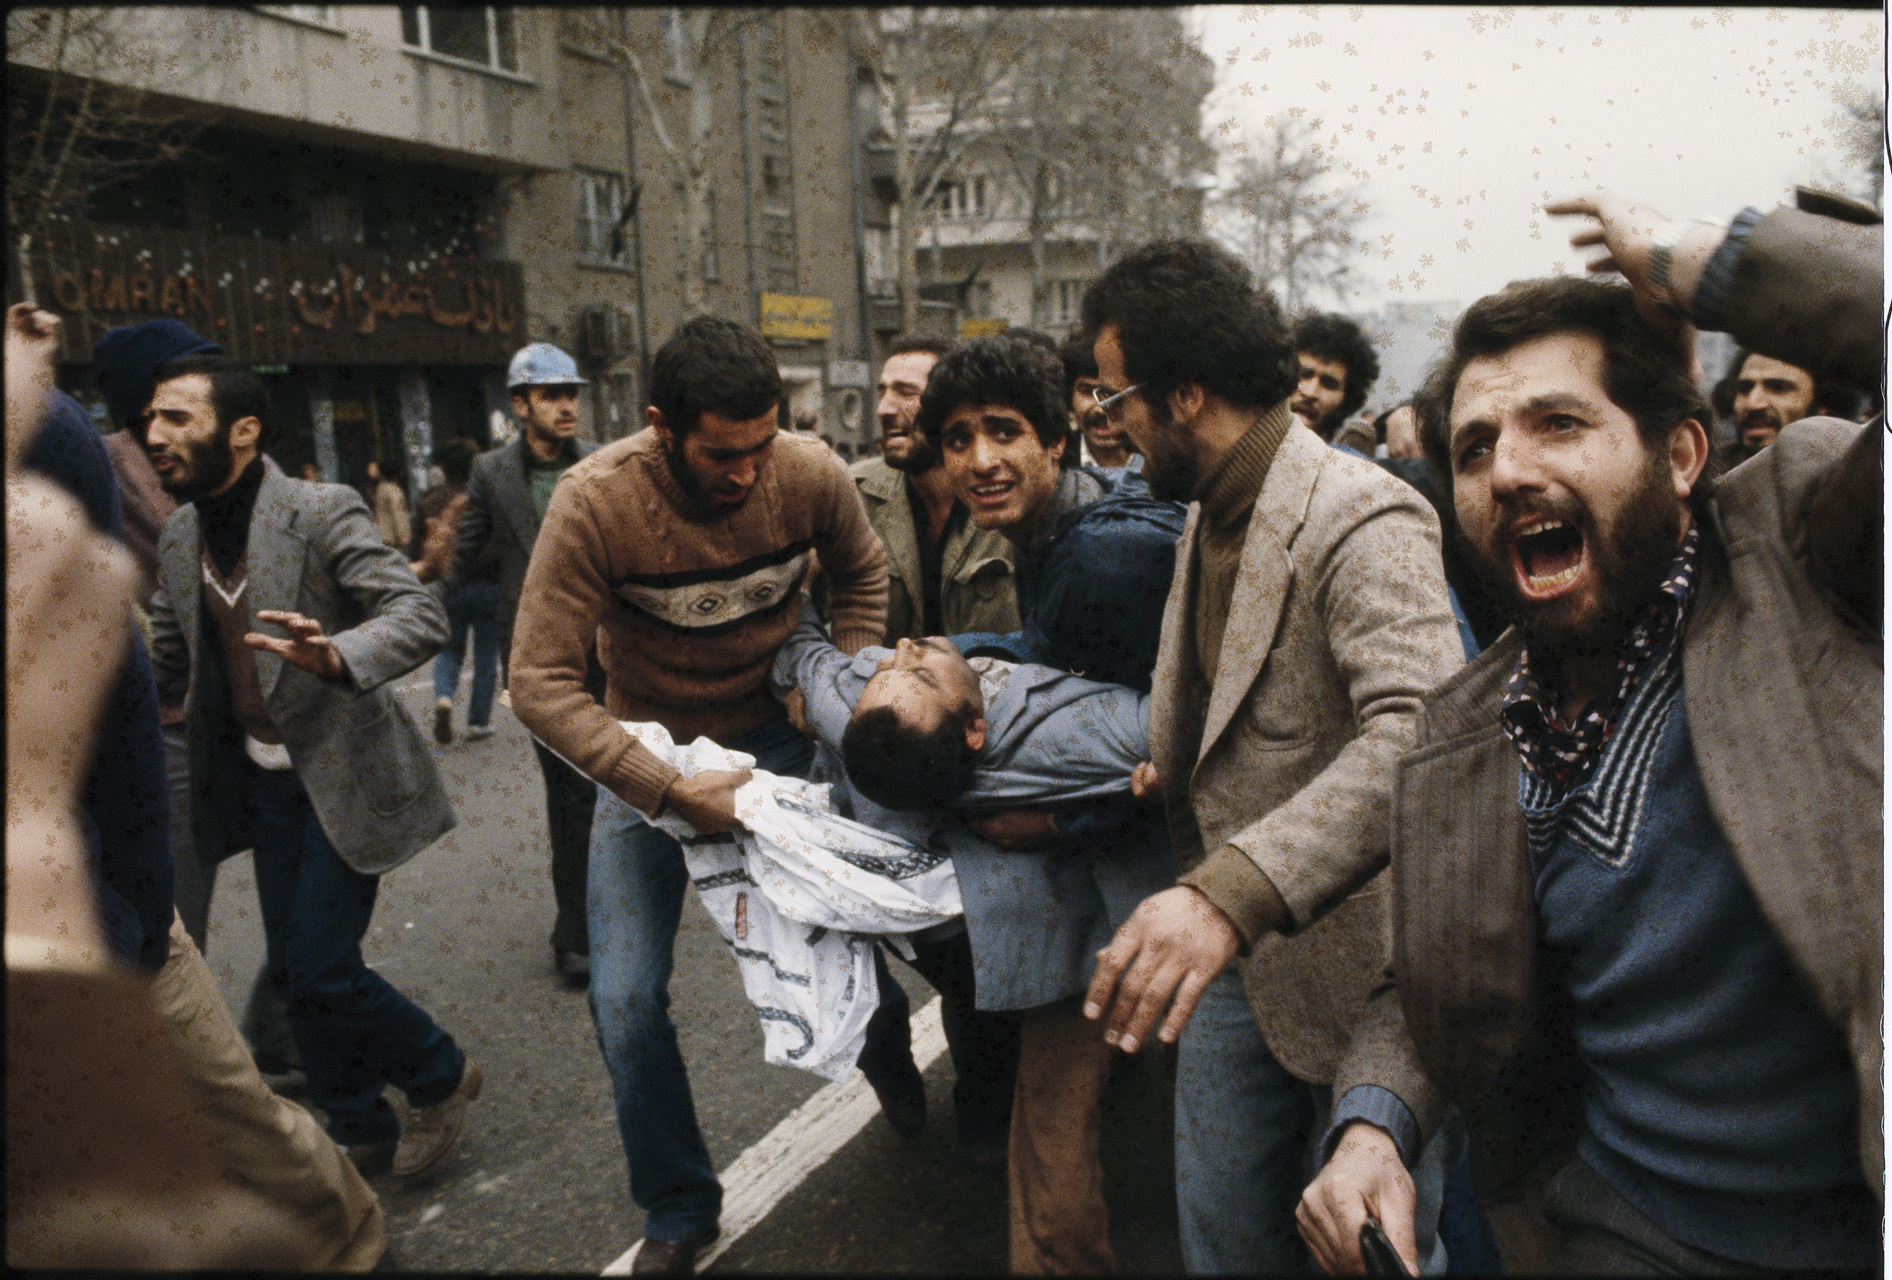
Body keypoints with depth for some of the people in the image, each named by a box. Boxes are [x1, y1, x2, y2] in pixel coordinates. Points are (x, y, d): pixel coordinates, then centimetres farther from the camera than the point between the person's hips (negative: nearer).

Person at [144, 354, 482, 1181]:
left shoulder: (321, 513, -16)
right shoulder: (178, 537, 5)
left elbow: (421, 617, -23)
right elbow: (163, 659, 12)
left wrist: (336, 655, -41)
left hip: (343, 778, -7)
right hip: (262, 784, 7)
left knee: (319, 967, -8)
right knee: (294, 972, 12)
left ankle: (441, 1076, 19)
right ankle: (361, 1135, 31)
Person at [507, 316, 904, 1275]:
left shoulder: (811, 473, -18)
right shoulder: (595, 501, -26)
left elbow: (862, 573, 4)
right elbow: (541, 684, -25)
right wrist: (671, 792, -30)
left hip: (779, 728, 2)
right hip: (652, 750, -1)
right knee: (625, 998, -4)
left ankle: (883, 1050, 39)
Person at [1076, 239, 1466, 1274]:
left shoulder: (1362, 518, -22)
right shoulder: (1207, 518, 9)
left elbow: (1420, 736, -37)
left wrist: (1232, 895, -45)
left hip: (1339, 966, -7)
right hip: (1222, 952, 8)